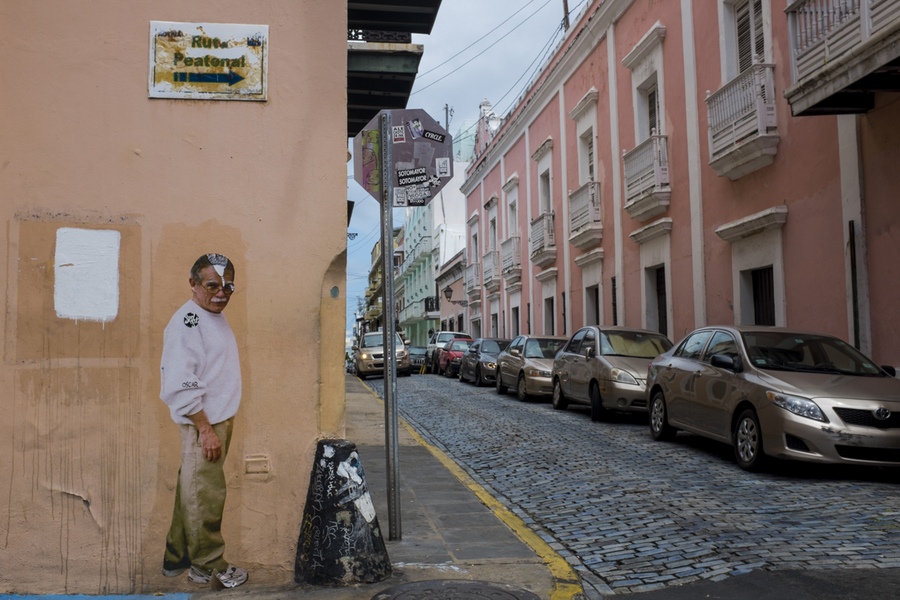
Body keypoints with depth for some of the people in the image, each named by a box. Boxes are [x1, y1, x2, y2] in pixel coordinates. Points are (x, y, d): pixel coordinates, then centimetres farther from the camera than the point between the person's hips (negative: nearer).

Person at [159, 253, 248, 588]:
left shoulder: (215, 317, 14)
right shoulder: (186, 322, -18)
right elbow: (179, 385, -24)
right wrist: (205, 429, -23)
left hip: (218, 421, 10)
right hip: (202, 425, -10)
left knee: (192, 491, 19)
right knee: (204, 495, 0)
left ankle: (177, 558, 32)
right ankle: (207, 566, 15)